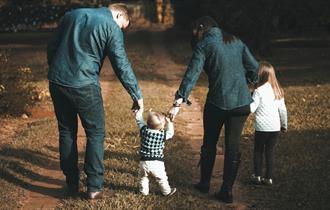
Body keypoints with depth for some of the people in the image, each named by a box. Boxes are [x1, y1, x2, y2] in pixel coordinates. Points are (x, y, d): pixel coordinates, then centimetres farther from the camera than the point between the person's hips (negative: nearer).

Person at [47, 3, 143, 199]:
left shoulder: (72, 15, 13)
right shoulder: (111, 27, -4)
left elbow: (51, 47, 16)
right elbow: (122, 66, -6)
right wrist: (137, 95, 1)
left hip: (56, 82, 5)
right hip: (84, 86, -5)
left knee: (67, 132, 15)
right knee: (95, 133, 8)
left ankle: (72, 185, 21)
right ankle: (94, 187, 7)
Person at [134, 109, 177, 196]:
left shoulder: (144, 131, -9)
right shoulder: (163, 135, -14)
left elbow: (139, 119, 5)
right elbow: (170, 133, 7)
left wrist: (140, 110, 19)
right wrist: (169, 122, 18)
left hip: (144, 162, 2)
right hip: (157, 163, -2)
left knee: (143, 177, 25)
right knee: (162, 178, 18)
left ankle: (144, 191, 33)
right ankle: (167, 191, 32)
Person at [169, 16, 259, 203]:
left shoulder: (204, 45, -4)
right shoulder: (236, 42, 10)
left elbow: (192, 74, -15)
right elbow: (254, 66, 8)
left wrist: (179, 102, -20)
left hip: (217, 103, -3)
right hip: (242, 102, 3)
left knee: (209, 144, 17)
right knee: (233, 147, 8)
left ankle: (205, 183, 29)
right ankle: (227, 191, 10)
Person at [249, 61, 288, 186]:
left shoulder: (259, 90, -12)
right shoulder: (278, 90, 5)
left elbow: (251, 108, -13)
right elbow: (283, 109, 10)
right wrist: (284, 124, 20)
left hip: (262, 127, -4)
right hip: (275, 127, 4)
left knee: (258, 151, 12)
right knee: (270, 152, 11)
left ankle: (257, 176, 13)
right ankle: (269, 178, 12)